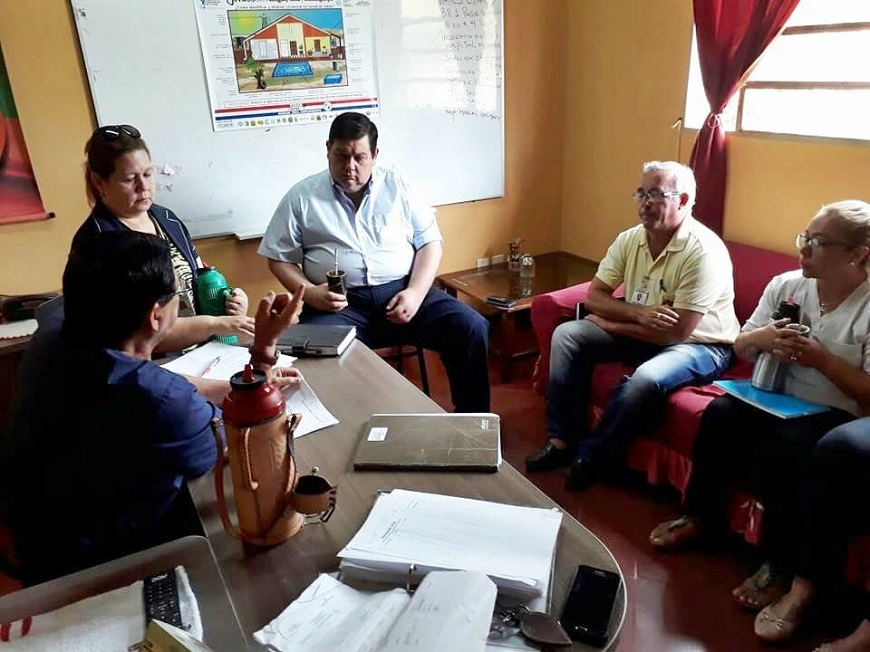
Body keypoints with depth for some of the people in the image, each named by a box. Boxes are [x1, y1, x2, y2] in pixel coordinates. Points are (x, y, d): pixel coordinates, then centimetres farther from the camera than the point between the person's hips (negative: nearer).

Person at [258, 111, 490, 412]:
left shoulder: (396, 186, 11)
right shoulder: (302, 197, 8)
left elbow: (429, 241, 8)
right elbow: (280, 258, 9)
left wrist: (415, 292, -9)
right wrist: (310, 292, -10)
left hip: (401, 292, 2)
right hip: (340, 303, -1)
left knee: (472, 328, -18)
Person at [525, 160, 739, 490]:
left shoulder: (703, 251, -23)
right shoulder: (630, 239, -3)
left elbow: (676, 332, -26)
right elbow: (593, 297, -3)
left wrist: (611, 323, -16)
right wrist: (638, 313, -22)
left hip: (699, 344, -6)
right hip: (642, 334, 7)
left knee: (646, 378, -37)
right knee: (567, 334, -9)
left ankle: (591, 455, -13)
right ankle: (562, 439, -7)